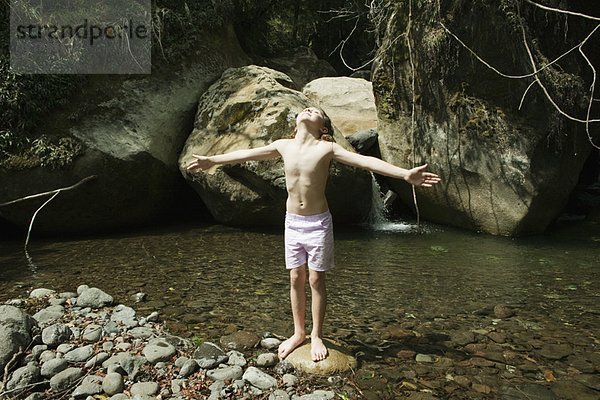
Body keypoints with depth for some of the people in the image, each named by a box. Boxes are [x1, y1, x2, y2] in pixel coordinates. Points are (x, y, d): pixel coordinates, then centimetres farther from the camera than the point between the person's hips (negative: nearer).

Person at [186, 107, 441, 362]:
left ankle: (317, 336, 24)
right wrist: (212, 160, 19)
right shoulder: (283, 146, 0)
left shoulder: (327, 148, -11)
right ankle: (298, 333, 29)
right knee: (296, 279, 12)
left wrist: (405, 174, -29)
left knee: (316, 280, 6)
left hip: (318, 223, -3)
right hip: (292, 223, 4)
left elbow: (365, 161, -19)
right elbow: (245, 154, 11)